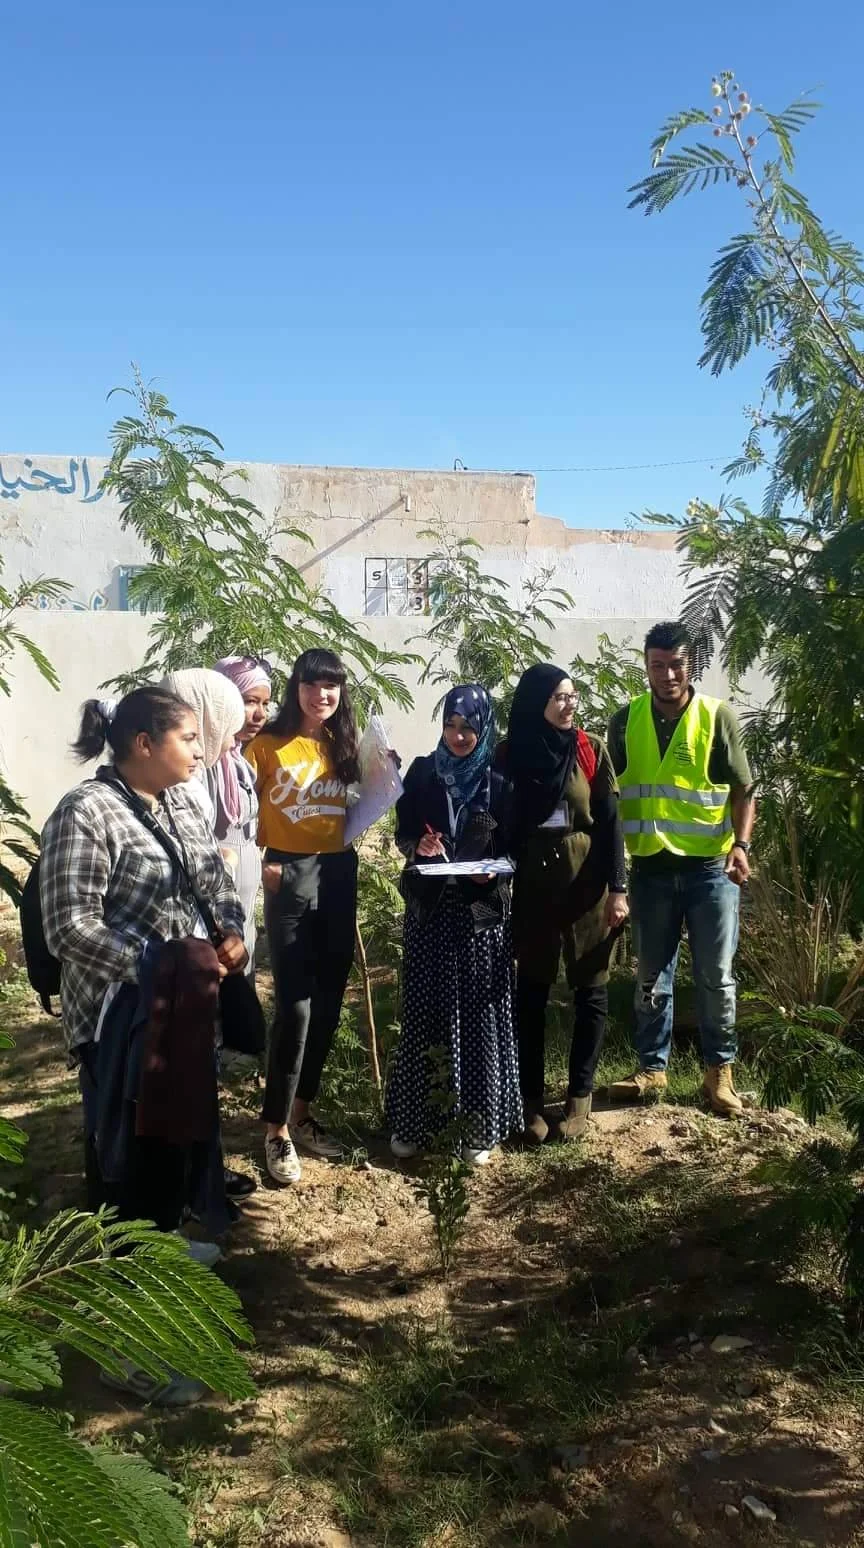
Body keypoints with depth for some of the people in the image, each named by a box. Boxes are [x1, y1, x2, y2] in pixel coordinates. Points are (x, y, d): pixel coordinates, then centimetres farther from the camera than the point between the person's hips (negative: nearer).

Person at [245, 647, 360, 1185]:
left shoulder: (343, 746, 9)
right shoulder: (269, 744, -5)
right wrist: (260, 862, -13)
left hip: (339, 875, 6)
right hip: (290, 876, -5)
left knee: (328, 1004, 10)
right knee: (295, 1006, -9)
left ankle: (302, 1111, 25)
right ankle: (278, 1130, 4)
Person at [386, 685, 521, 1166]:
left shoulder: (499, 782, -1)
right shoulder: (422, 773, 4)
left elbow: (514, 850, 2)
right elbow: (402, 834, 7)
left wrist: (494, 872, -18)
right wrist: (417, 847, -15)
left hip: (483, 912, -1)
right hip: (430, 910, 1)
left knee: (480, 1014, 2)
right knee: (425, 1012, 4)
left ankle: (481, 1124, 14)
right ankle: (414, 1120, 17)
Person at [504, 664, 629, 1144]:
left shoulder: (591, 749, -1)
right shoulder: (512, 753, 1)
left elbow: (610, 821, -2)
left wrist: (617, 888, -8)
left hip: (587, 880, -1)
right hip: (532, 882, 1)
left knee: (590, 988, 4)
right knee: (532, 989, 4)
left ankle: (580, 1096, 15)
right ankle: (533, 1099, 13)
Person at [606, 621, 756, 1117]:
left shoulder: (719, 716, -5)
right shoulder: (625, 721, 2)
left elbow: (744, 790, -2)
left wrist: (742, 844, -17)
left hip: (711, 867, -2)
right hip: (651, 867, 2)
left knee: (716, 975, 6)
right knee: (652, 976, 11)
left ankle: (720, 1069, 22)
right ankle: (653, 1068, 24)